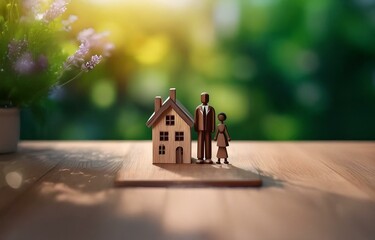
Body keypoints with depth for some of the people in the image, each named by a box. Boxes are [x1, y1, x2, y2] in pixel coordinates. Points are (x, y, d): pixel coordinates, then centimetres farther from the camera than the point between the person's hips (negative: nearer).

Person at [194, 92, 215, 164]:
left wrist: (213, 129, -5)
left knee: (208, 143, 1)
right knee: (200, 144, -1)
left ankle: (208, 158, 5)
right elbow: (196, 119, 2)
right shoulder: (198, 109, 0)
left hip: (208, 129, 0)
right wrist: (196, 128, -2)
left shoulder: (211, 109, 1)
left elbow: (213, 120, 0)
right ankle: (200, 158, 3)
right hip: (200, 129, 0)